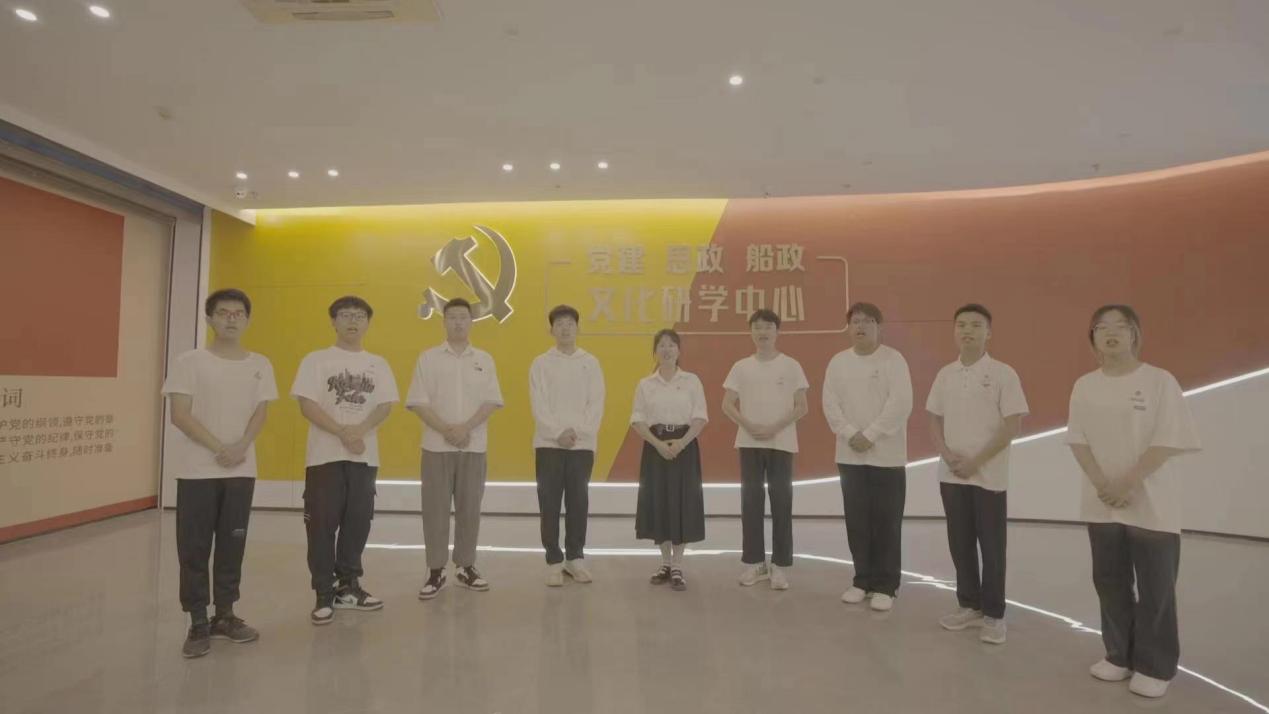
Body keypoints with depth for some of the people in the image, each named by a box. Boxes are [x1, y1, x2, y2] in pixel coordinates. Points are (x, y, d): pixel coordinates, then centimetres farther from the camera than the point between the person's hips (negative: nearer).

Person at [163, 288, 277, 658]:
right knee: (194, 547, 2)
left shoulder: (260, 365, 6)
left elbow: (260, 413, 3)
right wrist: (219, 448, -16)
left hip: (241, 470, 3)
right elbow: (179, 415, -9)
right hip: (197, 470, -3)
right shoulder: (190, 362, -3)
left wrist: (240, 447, -14)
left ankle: (224, 616, 22)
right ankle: (198, 623, 12)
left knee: (232, 545, 9)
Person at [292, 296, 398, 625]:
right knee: (322, 524, -2)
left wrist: (359, 430, -16)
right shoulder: (316, 360, 2)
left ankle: (348, 586, 22)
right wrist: (342, 433, -16)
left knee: (358, 522, 8)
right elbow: (307, 405, -7)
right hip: (325, 455, -3)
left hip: (365, 456, 3)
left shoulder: (378, 364, 10)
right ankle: (325, 595, 9)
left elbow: (385, 406, 2)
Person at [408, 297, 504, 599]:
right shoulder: (428, 358, 3)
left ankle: (465, 566, 20)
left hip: (474, 447, 2)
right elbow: (418, 402, -3)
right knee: (435, 509, 2)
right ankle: (435, 571, 12)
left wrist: (466, 427, -13)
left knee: (469, 507, 7)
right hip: (437, 446, -1)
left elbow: (492, 401, 1)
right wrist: (446, 430, -14)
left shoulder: (484, 359, 7)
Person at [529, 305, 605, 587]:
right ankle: (554, 561, 12)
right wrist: (558, 433, -14)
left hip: (582, 444, 1)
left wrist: (578, 432, -12)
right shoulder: (541, 363, 4)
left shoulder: (590, 362, 7)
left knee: (578, 502, 6)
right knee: (549, 503, 2)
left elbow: (596, 403, 0)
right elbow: (538, 405, -4)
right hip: (548, 443, -1)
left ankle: (575, 558, 19)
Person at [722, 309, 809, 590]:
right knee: (751, 502, 6)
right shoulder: (741, 367, 5)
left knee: (781, 503, 1)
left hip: (781, 443, -2)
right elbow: (727, 405, 4)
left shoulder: (791, 366, 0)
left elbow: (802, 407, -2)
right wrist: (749, 426, -11)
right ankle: (754, 562, 17)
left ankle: (779, 565, 10)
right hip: (749, 443, 2)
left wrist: (775, 428, -14)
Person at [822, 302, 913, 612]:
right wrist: (851, 435, -12)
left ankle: (885, 586, 12)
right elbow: (830, 404, 1)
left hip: (887, 455, -3)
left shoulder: (893, 359, -5)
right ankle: (863, 580, 21)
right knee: (857, 522, 9)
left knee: (886, 523, 1)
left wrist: (870, 435, -16)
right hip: (850, 455, 4)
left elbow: (900, 403, -13)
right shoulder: (838, 362, 6)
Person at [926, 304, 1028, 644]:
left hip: (989, 475, -4)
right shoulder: (945, 374, 6)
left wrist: (977, 461, -14)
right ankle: (969, 605, 26)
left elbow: (1013, 424, -11)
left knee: (991, 547, 5)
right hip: (951, 474, 4)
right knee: (960, 544, 12)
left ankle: (993, 614, 18)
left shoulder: (1003, 374, -7)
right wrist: (946, 453, -6)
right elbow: (934, 420, 11)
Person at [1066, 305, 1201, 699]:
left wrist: (1128, 483, -18)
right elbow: (1077, 439, 3)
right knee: (1110, 582, 11)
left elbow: (1169, 440, -12)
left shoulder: (1160, 381, -7)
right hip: (1102, 504, 4)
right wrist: (1102, 484, -10)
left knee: (1155, 589, 5)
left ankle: (1155, 667, 19)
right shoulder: (1085, 385, 5)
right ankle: (1120, 656, 26)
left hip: (1152, 504, -4)